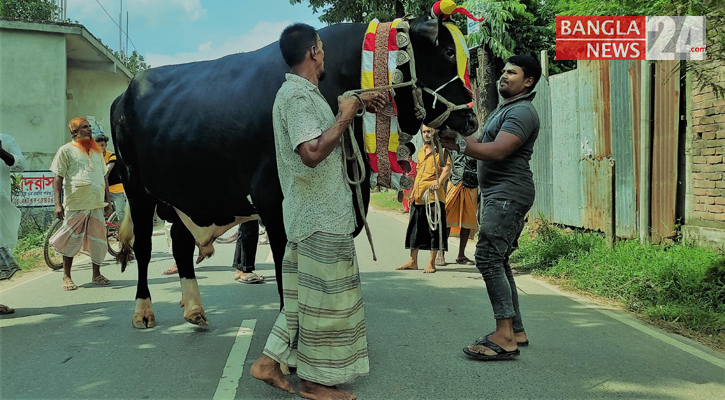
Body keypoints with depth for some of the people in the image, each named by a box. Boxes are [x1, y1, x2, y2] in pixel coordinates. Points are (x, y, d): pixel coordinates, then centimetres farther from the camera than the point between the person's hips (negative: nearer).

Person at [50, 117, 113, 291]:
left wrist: (108, 201, 16)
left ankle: (97, 274, 19)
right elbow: (58, 178, -3)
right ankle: (66, 277, 12)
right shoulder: (66, 150, 1)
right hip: (75, 204, -5)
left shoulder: (97, 150, 17)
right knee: (72, 240, 1)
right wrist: (58, 203, -11)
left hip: (97, 204, 5)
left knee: (98, 240, 6)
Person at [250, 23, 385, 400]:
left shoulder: (302, 93, 17)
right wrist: (345, 116, -17)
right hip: (320, 216, -10)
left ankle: (269, 362, 22)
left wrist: (357, 102, 19)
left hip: (309, 213, 10)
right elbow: (312, 152, -27)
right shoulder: (298, 95, -16)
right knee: (323, 297, 0)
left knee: (306, 293, 16)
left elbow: (323, 131, 31)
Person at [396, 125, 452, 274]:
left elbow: (447, 168, -16)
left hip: (433, 195, -8)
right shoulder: (421, 151, 21)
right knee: (415, 227, 10)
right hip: (419, 196, 8)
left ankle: (431, 263, 1)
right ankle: (413, 261, 17)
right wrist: (413, 191, 20)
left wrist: (438, 182, -32)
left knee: (434, 228, -4)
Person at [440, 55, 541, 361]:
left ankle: (505, 338, -15)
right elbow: (485, 146, 22)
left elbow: (497, 151, -23)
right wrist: (460, 140, 5)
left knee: (489, 258, -16)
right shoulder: (504, 109, 24)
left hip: (508, 194, -11)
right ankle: (515, 331, 17)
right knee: (497, 261, 11)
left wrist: (460, 143, -19)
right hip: (498, 195, 11)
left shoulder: (522, 112, -10)